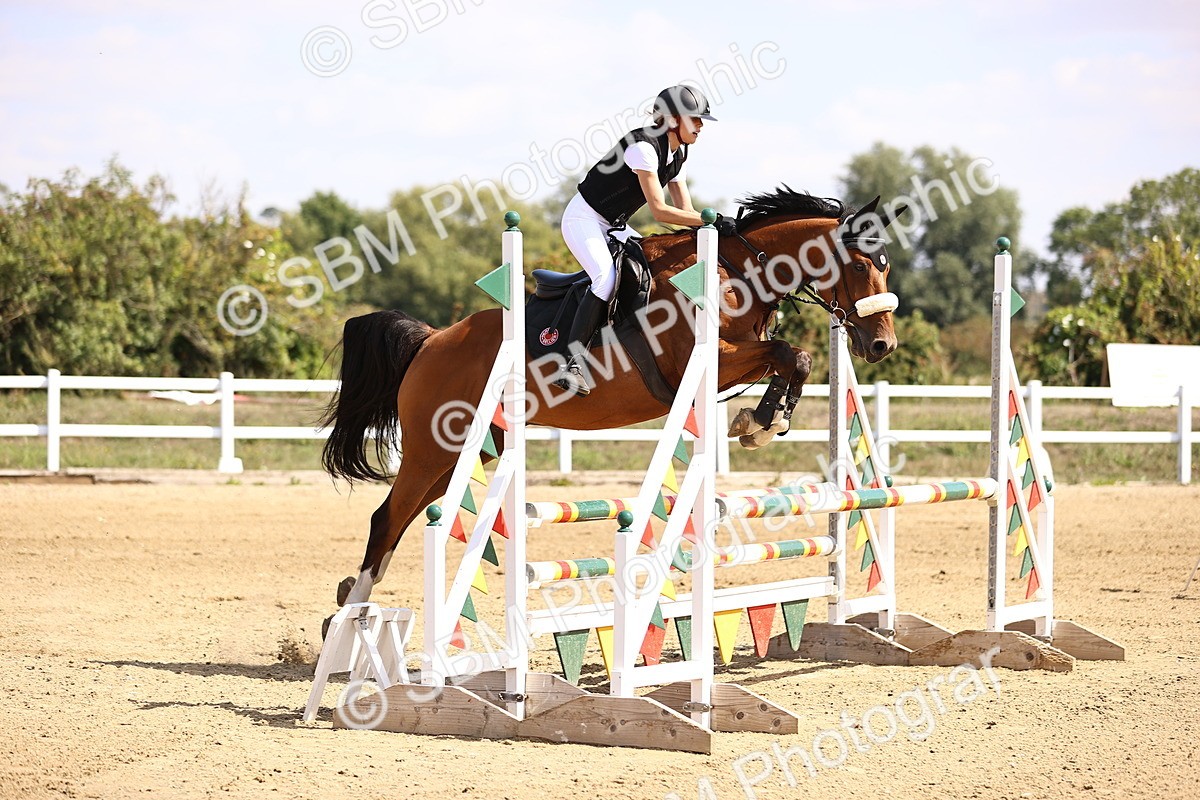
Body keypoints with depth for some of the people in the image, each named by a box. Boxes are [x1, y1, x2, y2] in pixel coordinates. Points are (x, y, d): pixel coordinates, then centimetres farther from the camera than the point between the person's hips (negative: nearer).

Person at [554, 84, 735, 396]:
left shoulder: (678, 154, 4)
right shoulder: (644, 146, -25)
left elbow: (685, 212, 6)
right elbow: (659, 211, -29)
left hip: (614, 227, 10)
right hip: (584, 218, -10)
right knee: (606, 276, -30)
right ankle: (573, 364, -35)